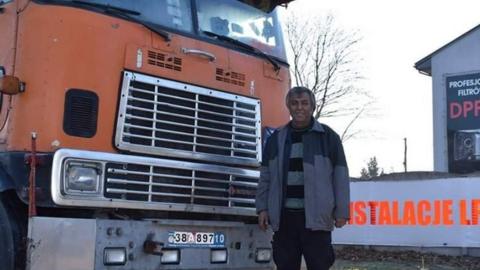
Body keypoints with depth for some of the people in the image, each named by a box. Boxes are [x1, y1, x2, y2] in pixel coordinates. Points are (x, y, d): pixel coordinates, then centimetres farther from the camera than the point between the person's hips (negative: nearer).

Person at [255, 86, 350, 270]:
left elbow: (340, 175, 2)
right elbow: (266, 177, 15)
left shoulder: (328, 136, 4)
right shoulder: (276, 139, 13)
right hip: (284, 217, 3)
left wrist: (341, 211, -3)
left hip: (316, 217, -3)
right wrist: (262, 208, 8)